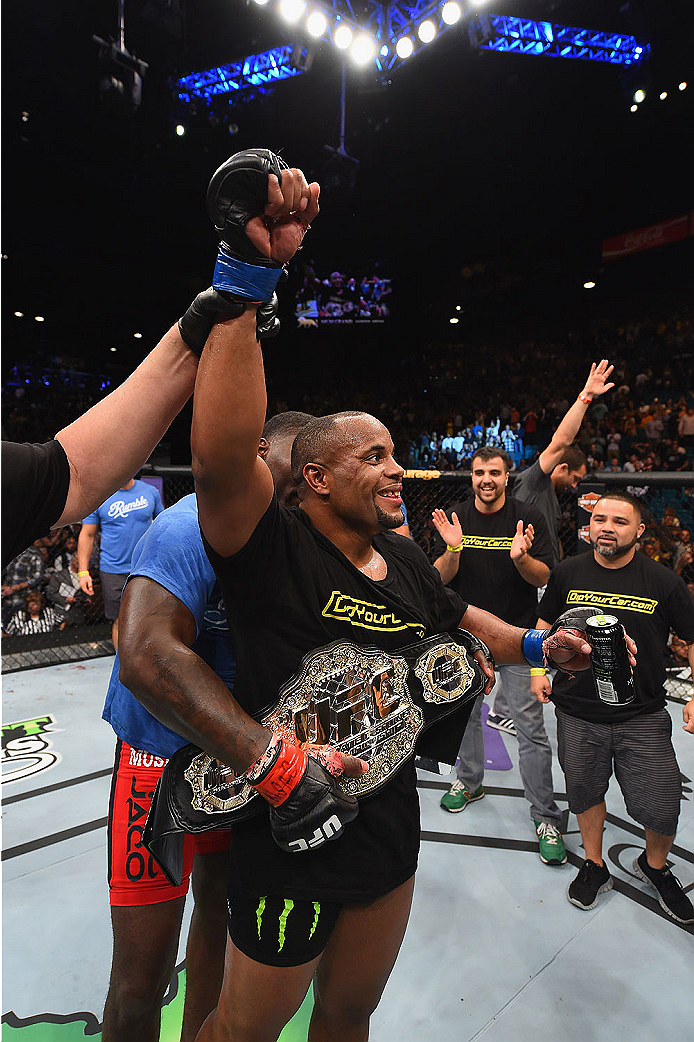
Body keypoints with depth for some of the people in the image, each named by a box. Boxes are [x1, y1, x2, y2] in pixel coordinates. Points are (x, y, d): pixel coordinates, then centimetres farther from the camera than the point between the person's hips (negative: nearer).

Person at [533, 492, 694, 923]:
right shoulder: (568, 573, -2)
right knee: (586, 793, 16)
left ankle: (655, 867, 38)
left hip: (643, 716, -1)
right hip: (578, 712, 1)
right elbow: (545, 623, 11)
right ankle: (594, 866, 43)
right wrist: (539, 670, 3)